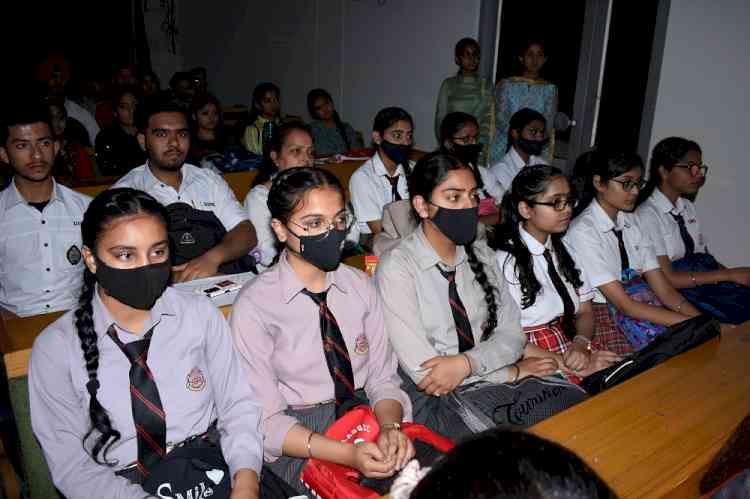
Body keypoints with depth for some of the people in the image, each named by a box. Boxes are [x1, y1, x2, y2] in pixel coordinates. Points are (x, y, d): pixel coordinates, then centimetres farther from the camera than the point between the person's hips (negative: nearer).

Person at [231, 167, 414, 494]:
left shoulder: (360, 286, 4)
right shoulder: (254, 307, -10)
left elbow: (383, 379, 4)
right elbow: (267, 420, -10)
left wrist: (391, 426, -17)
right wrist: (347, 455, -22)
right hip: (297, 444, -4)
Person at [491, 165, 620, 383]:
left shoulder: (564, 251, 11)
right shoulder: (505, 261, -13)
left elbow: (585, 311, 12)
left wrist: (582, 343, -9)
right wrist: (573, 365, -18)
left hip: (573, 346, 7)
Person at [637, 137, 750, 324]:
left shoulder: (688, 207, 15)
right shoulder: (647, 215, -10)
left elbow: (704, 256, 12)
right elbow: (667, 278, -13)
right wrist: (730, 275, -13)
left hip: (710, 278, 7)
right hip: (680, 292, -7)